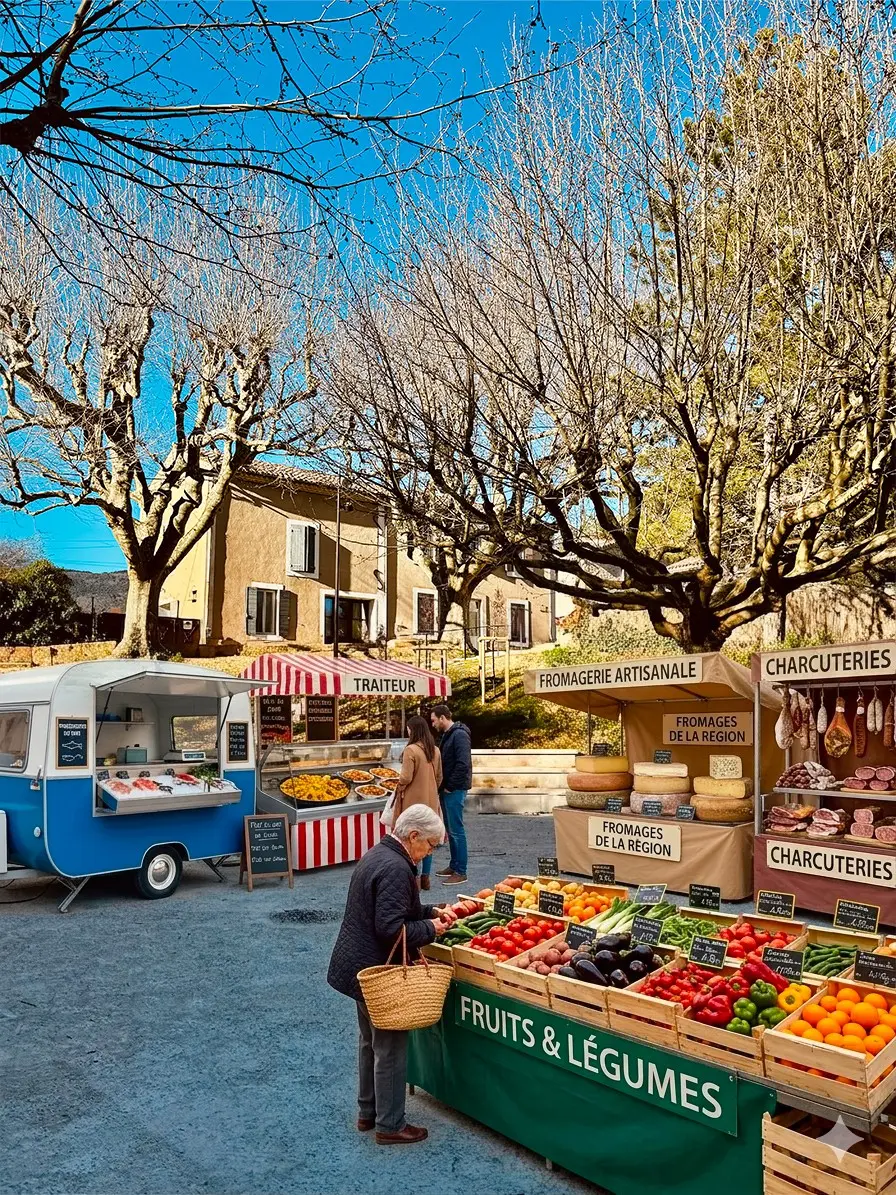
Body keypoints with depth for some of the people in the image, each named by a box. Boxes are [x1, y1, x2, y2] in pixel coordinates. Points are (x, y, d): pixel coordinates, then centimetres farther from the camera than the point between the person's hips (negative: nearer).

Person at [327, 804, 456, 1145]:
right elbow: (391, 928, -30)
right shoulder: (395, 868, -27)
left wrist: (431, 912, 6)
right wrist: (429, 929, -16)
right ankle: (390, 1125, 21)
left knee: (370, 1042, 23)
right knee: (390, 1049, 7)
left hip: (360, 968, 10)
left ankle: (367, 1112, 38)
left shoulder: (379, 854, 6)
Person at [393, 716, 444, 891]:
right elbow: (439, 777, 9)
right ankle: (425, 878, 20)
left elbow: (406, 778, -18)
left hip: (413, 800, -6)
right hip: (431, 801, 6)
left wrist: (399, 788, 2)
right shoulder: (435, 750, 2)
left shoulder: (411, 750, -18)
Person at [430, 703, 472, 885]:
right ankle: (453, 866, 24)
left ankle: (461, 872, 1)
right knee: (450, 829, 15)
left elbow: (463, 764, -23)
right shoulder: (447, 735, 14)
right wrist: (443, 786, 10)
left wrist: (450, 786, -17)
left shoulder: (459, 734, -16)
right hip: (447, 789, 10)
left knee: (456, 830, -5)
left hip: (455, 790, -10)